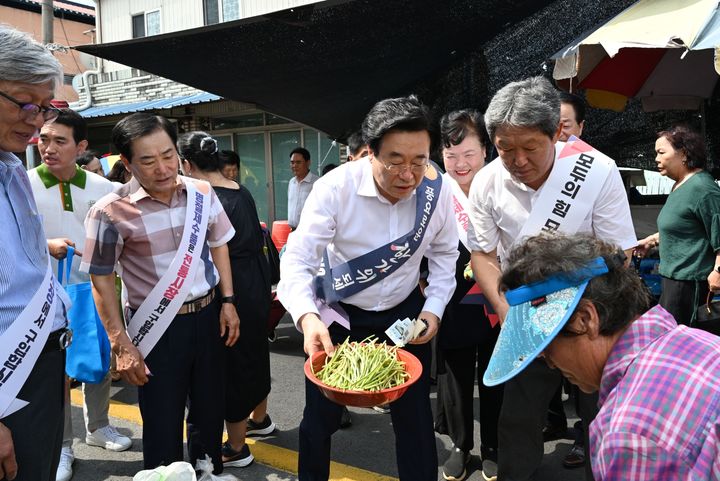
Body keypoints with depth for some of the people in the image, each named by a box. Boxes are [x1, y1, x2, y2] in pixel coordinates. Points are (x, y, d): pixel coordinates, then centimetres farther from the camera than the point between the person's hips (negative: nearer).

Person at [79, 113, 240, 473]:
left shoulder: (202, 193, -2)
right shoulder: (111, 212, -15)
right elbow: (101, 281, -9)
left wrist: (227, 301, 5)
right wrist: (121, 345, -10)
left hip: (207, 316, 5)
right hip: (158, 328, -4)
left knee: (209, 412, 19)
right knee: (163, 426, 7)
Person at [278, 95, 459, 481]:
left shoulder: (436, 190, -14)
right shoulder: (335, 188, -24)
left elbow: (444, 254, 2)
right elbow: (297, 262, -27)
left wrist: (434, 309, -9)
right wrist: (307, 318, -44)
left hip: (405, 314, 2)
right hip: (339, 316, -2)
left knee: (415, 417, 11)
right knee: (321, 417, 10)